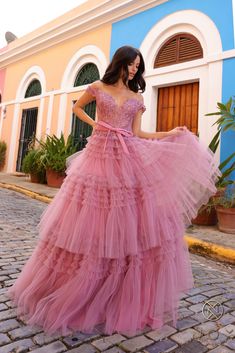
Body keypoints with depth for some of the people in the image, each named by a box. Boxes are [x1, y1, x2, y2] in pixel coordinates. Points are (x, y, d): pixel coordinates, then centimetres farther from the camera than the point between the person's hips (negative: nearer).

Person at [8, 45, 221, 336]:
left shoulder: (137, 98, 16)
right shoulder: (97, 87, 10)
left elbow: (137, 134, 11)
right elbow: (77, 107, 23)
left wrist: (171, 134, 6)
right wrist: (93, 123, 5)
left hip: (129, 162, 3)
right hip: (99, 157, -2)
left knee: (132, 225, -1)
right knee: (88, 226, -1)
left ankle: (132, 300, 16)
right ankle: (74, 296, 20)